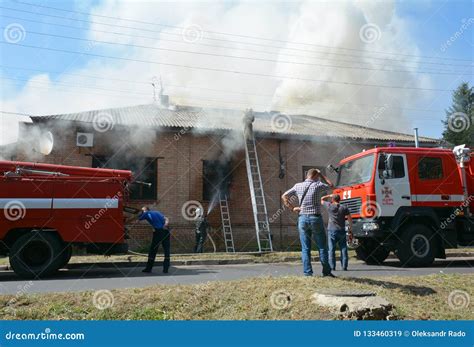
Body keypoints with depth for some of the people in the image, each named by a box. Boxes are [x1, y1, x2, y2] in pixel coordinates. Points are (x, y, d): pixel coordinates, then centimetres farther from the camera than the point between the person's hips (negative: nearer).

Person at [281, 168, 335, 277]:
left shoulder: (298, 186, 6)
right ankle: (326, 272, 11)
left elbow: (284, 196, 9)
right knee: (322, 247, 8)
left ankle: (307, 273, 4)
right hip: (315, 218, -3)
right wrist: (321, 174, 19)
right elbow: (331, 185, 16)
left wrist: (292, 208, 9)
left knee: (305, 248, 6)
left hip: (302, 218, 3)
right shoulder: (318, 185, -3)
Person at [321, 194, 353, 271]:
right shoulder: (344, 208, 3)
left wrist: (330, 195, 28)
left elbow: (322, 200, 17)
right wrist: (350, 231, 5)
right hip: (342, 231, 1)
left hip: (332, 230, -1)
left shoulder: (329, 206, 0)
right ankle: (344, 266, 4)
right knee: (343, 249, 7)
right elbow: (350, 220, 1)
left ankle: (332, 266, 0)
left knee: (331, 249, 2)